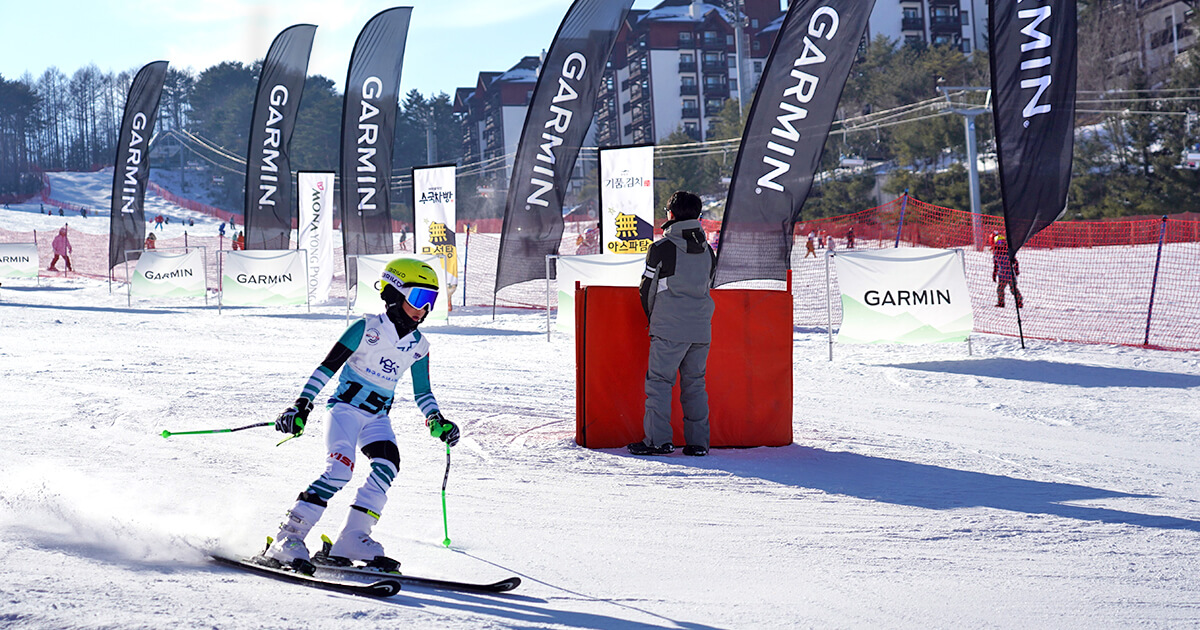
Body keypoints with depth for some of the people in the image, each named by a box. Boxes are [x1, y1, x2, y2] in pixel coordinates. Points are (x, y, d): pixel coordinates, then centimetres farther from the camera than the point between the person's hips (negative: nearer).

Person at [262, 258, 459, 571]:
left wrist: (436, 420, 0)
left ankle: (352, 539, -16)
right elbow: (327, 367, -9)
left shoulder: (419, 347, 8)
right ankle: (287, 538, -23)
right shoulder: (367, 329, -9)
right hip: (345, 407, -6)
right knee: (340, 469, -25)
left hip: (377, 418, 6)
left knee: (387, 465, -20)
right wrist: (302, 404, -17)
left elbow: (422, 393, 18)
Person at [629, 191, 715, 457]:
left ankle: (658, 440, -7)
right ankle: (698, 442, 8)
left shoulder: (661, 248, -6)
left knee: (659, 381, -1)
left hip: (669, 329, -5)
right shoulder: (707, 250, 10)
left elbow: (647, 288, 0)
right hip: (701, 329, 5)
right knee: (695, 383, 10)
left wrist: (653, 318, 16)